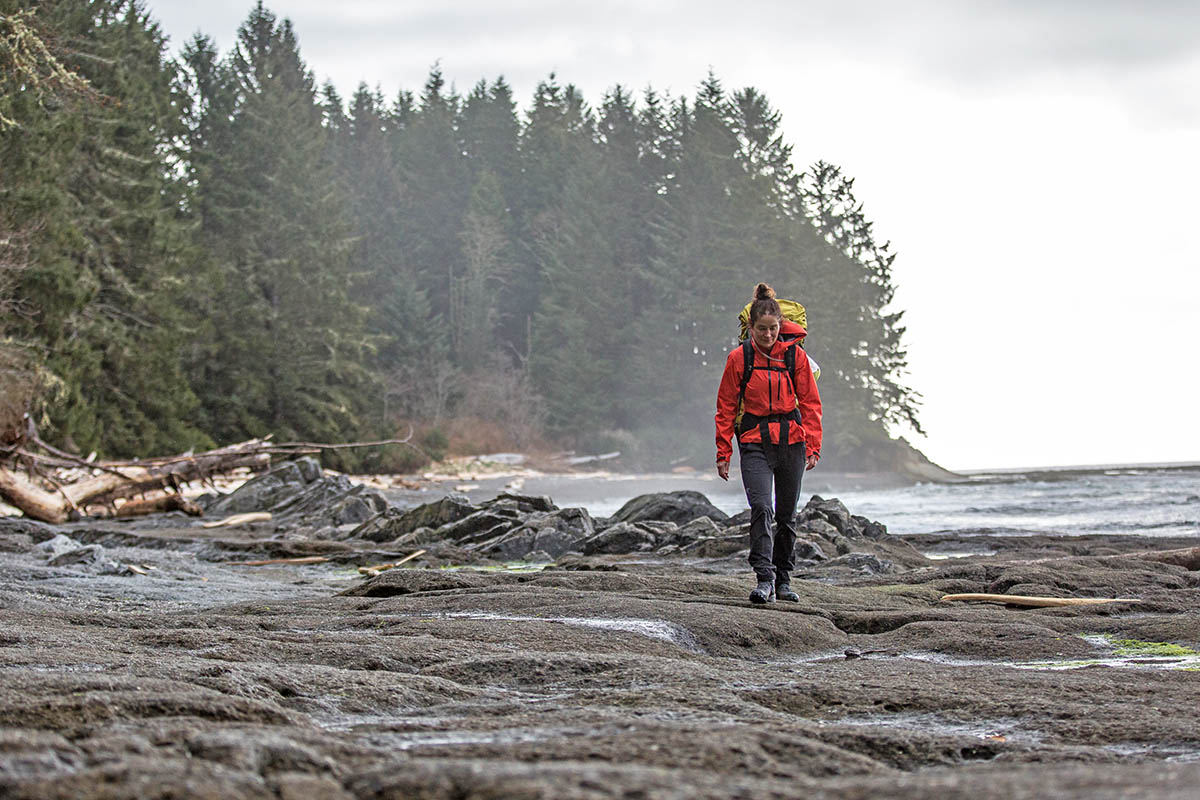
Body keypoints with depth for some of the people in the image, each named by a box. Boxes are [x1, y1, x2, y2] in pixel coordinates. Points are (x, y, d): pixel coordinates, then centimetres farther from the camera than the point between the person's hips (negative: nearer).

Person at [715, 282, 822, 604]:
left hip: (791, 442, 2)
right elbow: (726, 407, 3)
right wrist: (723, 453, 0)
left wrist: (813, 446, -3)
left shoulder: (794, 355, 2)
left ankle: (783, 580, 22)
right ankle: (765, 580, -21)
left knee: (787, 514, 10)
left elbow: (810, 403, 5)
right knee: (761, 508, -18)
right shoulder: (739, 358, -1)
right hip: (755, 442, -2)